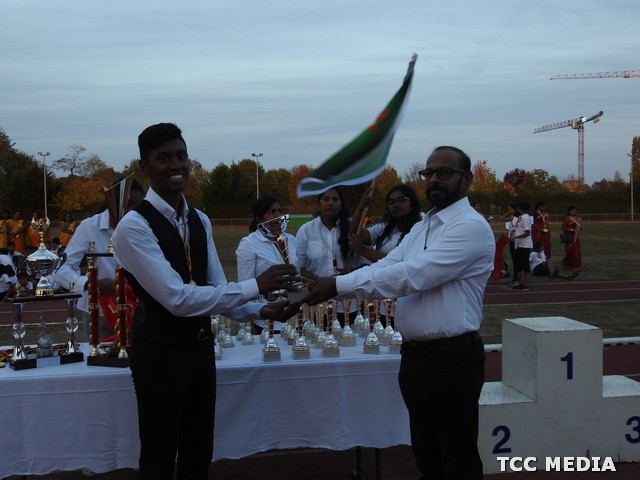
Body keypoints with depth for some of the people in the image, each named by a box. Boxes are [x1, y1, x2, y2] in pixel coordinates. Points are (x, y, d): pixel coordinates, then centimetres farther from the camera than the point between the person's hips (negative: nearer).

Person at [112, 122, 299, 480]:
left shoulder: (200, 221, 6)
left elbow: (217, 289, 5)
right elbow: (177, 298, -28)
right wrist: (255, 286, -29)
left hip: (201, 344, 7)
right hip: (161, 350, -7)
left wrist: (263, 311, -13)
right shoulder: (134, 226, -20)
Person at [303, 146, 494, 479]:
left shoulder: (471, 226, -15)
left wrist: (339, 285, -23)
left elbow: (412, 275, -24)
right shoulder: (421, 228, 14)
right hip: (413, 355, 8)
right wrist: (330, 287, -12)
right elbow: (383, 267, 4)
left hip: (451, 358, -8)